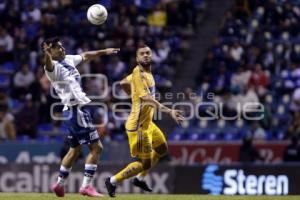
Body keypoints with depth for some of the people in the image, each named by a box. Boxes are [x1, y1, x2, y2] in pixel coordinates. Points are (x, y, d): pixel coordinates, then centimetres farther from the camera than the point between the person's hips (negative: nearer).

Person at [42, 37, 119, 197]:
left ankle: (60, 184, 30)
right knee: (96, 147, -10)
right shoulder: (53, 67, -16)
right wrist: (47, 55, -63)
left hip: (78, 110, 10)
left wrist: (104, 52, 37)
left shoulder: (69, 60, 10)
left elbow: (85, 56, 29)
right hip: (76, 110, -10)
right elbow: (49, 64, -41)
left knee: (75, 149, 20)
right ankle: (87, 186, -9)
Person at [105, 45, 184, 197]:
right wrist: (169, 111, -44)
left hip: (148, 123, 10)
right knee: (145, 163, -6)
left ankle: (140, 179, 33)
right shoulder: (138, 73, -21)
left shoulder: (146, 72, 9)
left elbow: (123, 83, 26)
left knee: (162, 148, 25)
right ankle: (113, 181, 8)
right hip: (138, 126, -10)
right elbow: (146, 97, -36)